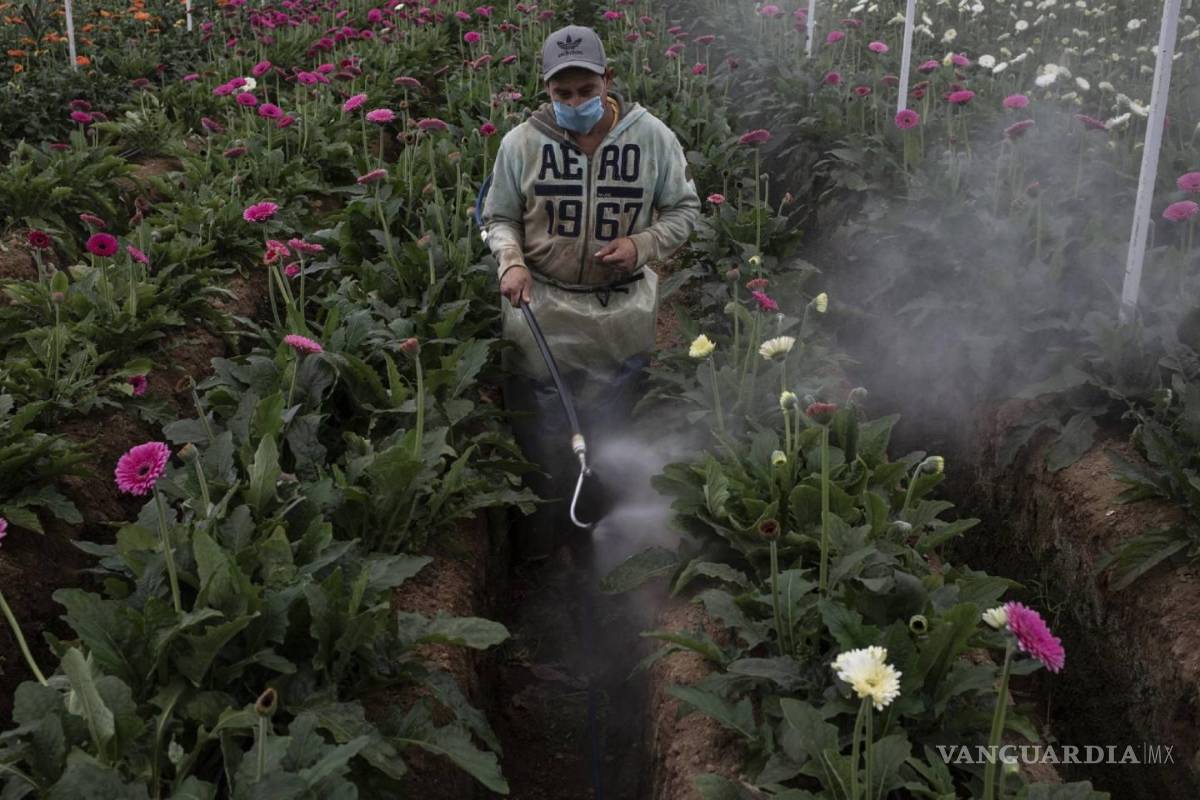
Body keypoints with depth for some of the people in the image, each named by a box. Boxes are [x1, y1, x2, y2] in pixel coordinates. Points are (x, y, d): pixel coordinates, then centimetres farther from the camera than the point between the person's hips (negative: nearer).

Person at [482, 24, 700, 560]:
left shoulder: (652, 137, -7)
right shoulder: (521, 142, -7)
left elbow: (684, 209, 5)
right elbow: (499, 218, 6)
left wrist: (643, 246, -13)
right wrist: (512, 262, -15)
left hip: (623, 315, 1)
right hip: (541, 312, 0)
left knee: (612, 438, 16)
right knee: (541, 441, 10)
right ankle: (537, 551, 31)